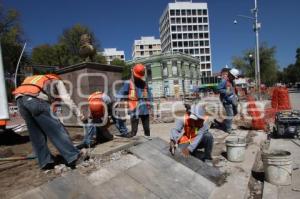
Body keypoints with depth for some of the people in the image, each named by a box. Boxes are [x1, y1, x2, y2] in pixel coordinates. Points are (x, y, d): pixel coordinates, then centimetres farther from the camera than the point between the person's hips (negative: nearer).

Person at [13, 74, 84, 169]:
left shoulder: (38, 80, 41)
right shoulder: (57, 81, 24)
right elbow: (66, 99, 9)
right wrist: (78, 113, 10)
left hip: (20, 100, 7)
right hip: (35, 100, -6)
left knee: (36, 134, 13)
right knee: (56, 129, -3)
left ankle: (45, 162, 12)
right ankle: (73, 156, -3)